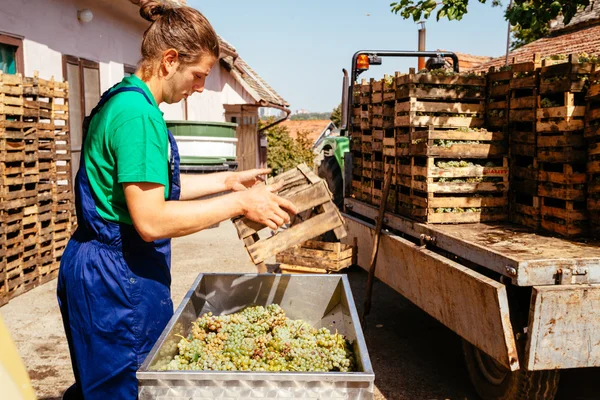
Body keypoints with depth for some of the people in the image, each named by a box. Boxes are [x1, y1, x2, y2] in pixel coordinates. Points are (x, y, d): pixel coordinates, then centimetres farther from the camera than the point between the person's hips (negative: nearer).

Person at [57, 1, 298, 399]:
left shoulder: (125, 100, 11)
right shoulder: (137, 113, -22)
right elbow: (151, 220, -27)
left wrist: (228, 180, 15)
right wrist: (241, 202, -20)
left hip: (107, 271, 10)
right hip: (117, 279, -10)